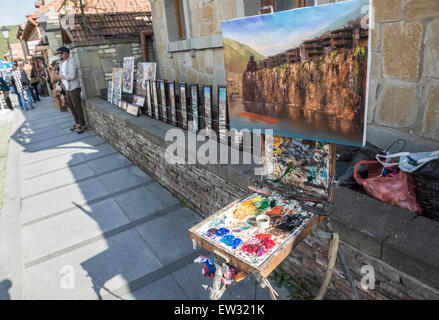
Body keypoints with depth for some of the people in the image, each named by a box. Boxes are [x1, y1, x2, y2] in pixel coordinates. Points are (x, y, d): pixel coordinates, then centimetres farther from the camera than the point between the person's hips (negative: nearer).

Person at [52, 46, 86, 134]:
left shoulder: (71, 62, -15)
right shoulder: (61, 63, 12)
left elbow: (72, 76, -25)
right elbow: (61, 75, 16)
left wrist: (59, 77, -17)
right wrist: (56, 78, -4)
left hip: (74, 89, -9)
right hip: (67, 89, 9)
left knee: (77, 107, -3)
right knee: (71, 107, 14)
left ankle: (83, 125, 7)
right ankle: (77, 123, 27)